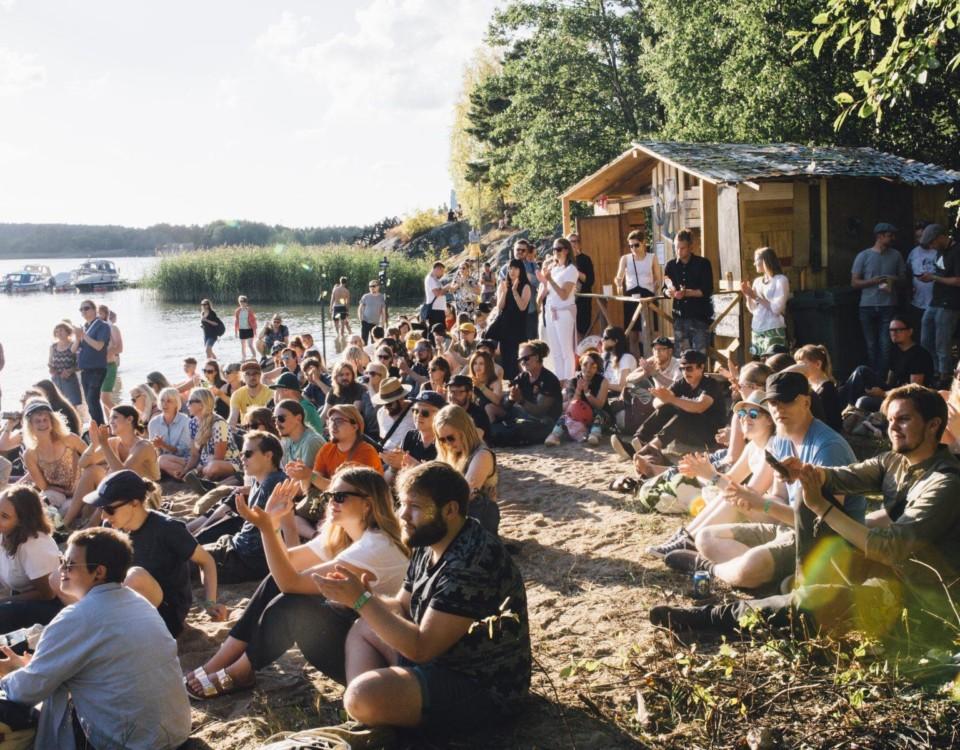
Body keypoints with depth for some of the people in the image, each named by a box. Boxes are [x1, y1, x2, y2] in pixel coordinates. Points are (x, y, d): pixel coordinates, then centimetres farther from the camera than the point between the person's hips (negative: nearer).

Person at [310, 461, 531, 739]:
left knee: (363, 695, -30)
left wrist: (361, 600, -23)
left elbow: (421, 647, -26)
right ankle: (364, 729, 3)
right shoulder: (430, 545, 3)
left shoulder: (472, 564, -28)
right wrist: (359, 595, -8)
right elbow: (401, 609, 12)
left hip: (482, 686, -11)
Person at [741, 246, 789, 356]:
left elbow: (776, 308, -14)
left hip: (774, 331, -6)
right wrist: (747, 295, 1)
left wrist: (756, 297, -13)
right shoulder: (757, 281, 13)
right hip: (756, 330, 6)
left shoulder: (781, 280, -5)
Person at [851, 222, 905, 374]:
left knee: (885, 345, -5)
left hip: (888, 306, 1)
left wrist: (895, 281, -9)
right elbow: (854, 282, 1)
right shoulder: (863, 256, 1)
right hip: (868, 306, -1)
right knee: (871, 345, 6)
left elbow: (903, 278, 14)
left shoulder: (896, 255, 7)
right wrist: (872, 281, -15)